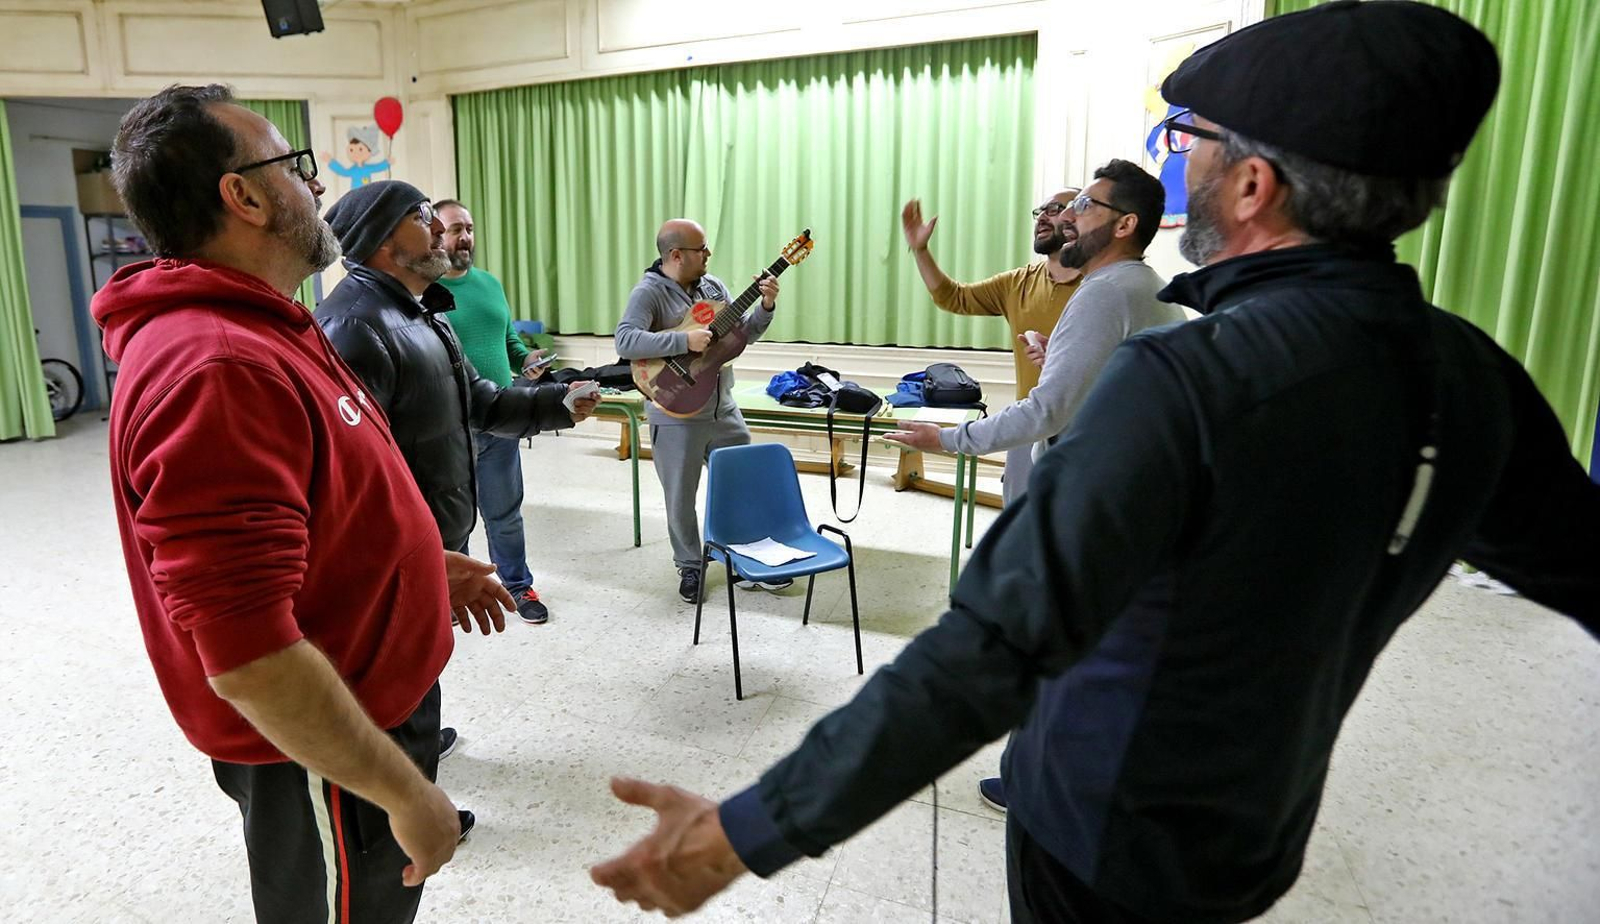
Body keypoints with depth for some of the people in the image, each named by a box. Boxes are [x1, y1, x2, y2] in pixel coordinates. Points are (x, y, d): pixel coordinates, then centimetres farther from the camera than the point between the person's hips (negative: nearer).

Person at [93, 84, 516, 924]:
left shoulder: (255, 332, 7)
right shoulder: (215, 369, -29)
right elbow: (246, 656, -32)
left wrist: (417, 561, 11)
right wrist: (406, 792, -24)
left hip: (368, 702, 10)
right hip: (322, 760, -9)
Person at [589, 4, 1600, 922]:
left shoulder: (1188, 380, -32)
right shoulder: (1469, 375, -10)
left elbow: (990, 650, -37)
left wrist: (754, 831, -32)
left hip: (1110, 839, -5)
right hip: (1261, 834, 6)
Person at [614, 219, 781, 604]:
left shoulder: (713, 286, 7)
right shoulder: (649, 292, -13)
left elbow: (745, 333, 11)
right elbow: (625, 341, -27)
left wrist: (766, 306, -7)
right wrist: (685, 341, -31)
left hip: (724, 410, 6)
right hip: (676, 416, -6)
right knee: (681, 500, 8)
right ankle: (689, 568, 28)